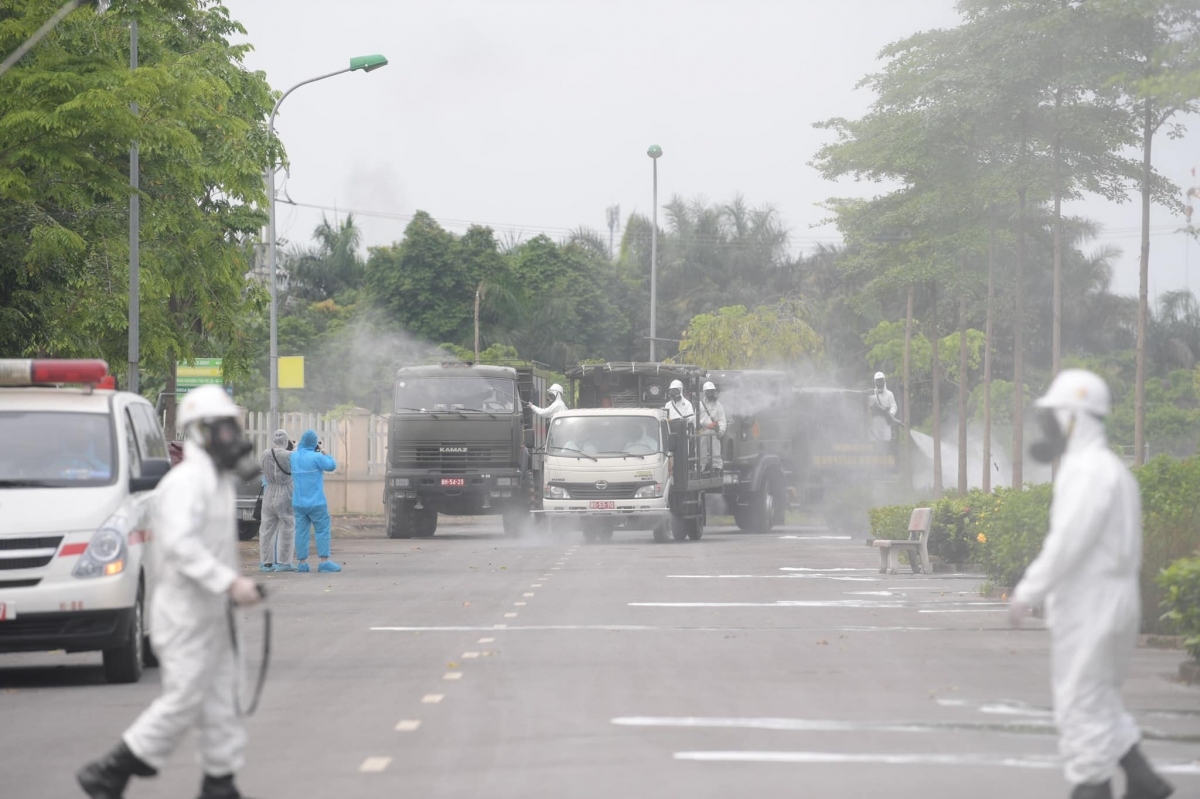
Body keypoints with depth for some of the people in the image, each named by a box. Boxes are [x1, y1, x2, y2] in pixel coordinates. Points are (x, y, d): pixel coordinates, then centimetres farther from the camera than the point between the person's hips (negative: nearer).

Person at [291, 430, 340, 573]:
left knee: (301, 531, 6)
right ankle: (324, 562, -4)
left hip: (299, 503, 5)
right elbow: (332, 465, -6)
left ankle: (302, 562, 5)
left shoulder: (293, 456, 3)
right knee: (322, 530, 1)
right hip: (316, 502, -5)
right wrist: (323, 453, 4)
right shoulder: (316, 457, -15)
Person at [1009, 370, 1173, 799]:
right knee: (1098, 701, 17)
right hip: (1112, 598, 10)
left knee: (1082, 705, -4)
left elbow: (1068, 542, -22)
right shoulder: (1109, 469, 15)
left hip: (1090, 605, -10)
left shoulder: (1089, 470, -16)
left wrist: (1028, 594, -16)